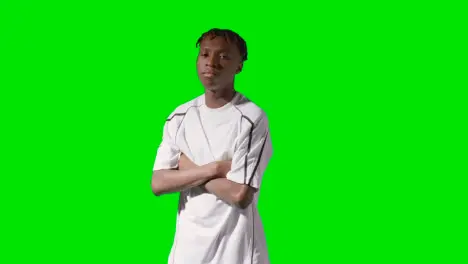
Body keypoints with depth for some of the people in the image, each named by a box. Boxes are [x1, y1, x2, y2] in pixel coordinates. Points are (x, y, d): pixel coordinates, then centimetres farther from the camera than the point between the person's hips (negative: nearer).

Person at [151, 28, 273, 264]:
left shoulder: (252, 118, -13)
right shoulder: (180, 116, 3)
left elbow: (240, 195, -20)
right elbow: (158, 183, -4)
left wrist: (188, 169, -9)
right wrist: (215, 168, -15)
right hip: (187, 242, 5)